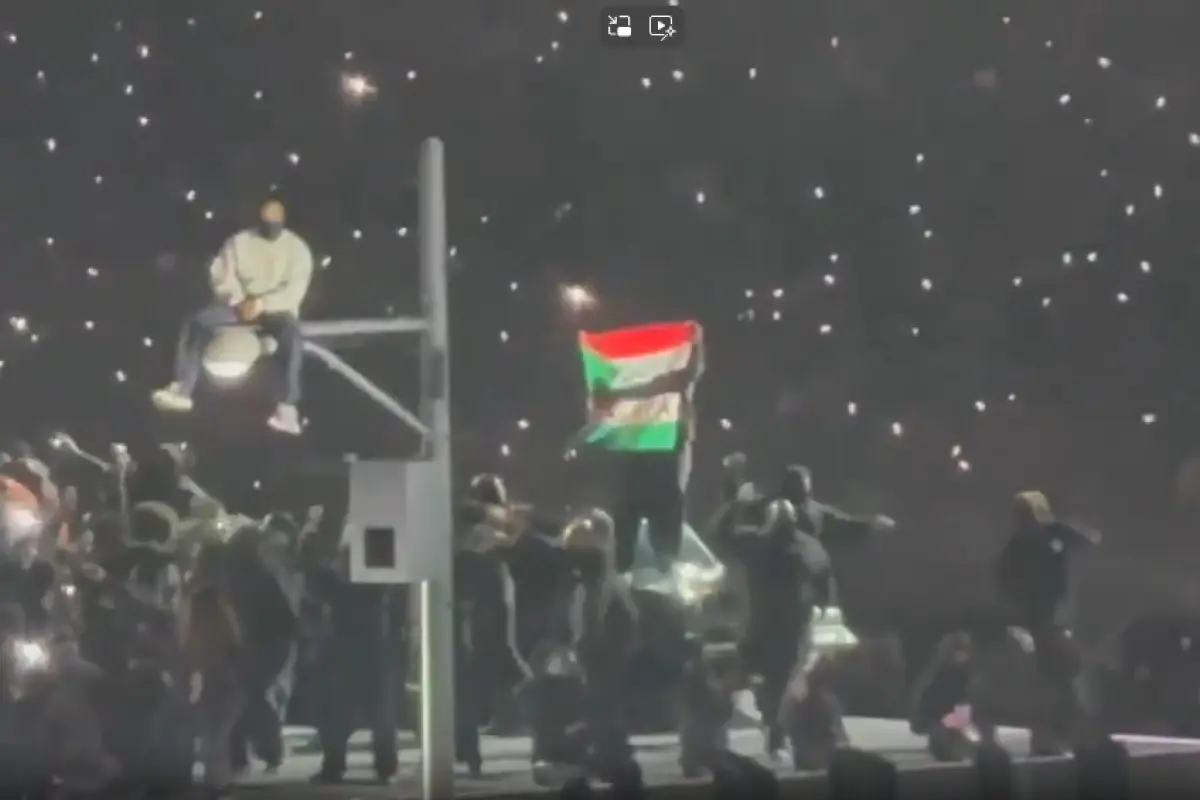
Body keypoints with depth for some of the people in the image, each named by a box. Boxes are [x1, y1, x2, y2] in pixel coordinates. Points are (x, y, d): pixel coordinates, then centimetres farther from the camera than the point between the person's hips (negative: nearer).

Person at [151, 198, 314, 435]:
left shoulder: (297, 248, -1)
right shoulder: (239, 242, 6)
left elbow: (295, 291, -11)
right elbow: (222, 277, 2)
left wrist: (262, 304, -23)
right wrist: (239, 300, -16)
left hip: (278, 309, -3)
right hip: (240, 305, 3)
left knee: (290, 333, -39)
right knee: (197, 322, -24)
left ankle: (287, 409, -47)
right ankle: (182, 390, -29)